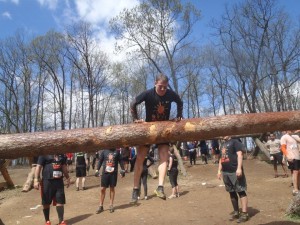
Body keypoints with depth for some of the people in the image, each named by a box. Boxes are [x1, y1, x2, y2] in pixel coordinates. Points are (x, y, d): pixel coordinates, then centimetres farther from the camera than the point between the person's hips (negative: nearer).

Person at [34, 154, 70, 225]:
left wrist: (67, 178, 21)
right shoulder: (44, 154, -6)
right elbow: (38, 166, -10)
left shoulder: (62, 155, 11)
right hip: (47, 181, -4)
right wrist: (36, 180, -17)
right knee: (46, 203, 9)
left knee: (60, 202, 6)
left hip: (59, 181, 4)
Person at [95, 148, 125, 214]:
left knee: (112, 188, 8)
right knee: (103, 189, 2)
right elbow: (100, 161, 6)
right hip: (105, 172, 0)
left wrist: (122, 170, 2)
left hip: (114, 173, 0)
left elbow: (120, 161, 8)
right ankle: (101, 206, 14)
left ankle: (111, 205, 19)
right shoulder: (104, 151, 3)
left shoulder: (117, 152, 4)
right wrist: (97, 170, -1)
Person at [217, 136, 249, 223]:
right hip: (225, 172, 8)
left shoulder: (235, 141, -3)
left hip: (235, 171, -8)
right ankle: (236, 212, 23)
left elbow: (239, 155, -13)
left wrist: (239, 168, -21)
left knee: (241, 191, -4)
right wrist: (219, 170, 20)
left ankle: (244, 213, -1)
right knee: (232, 192, 13)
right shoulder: (223, 145, 21)